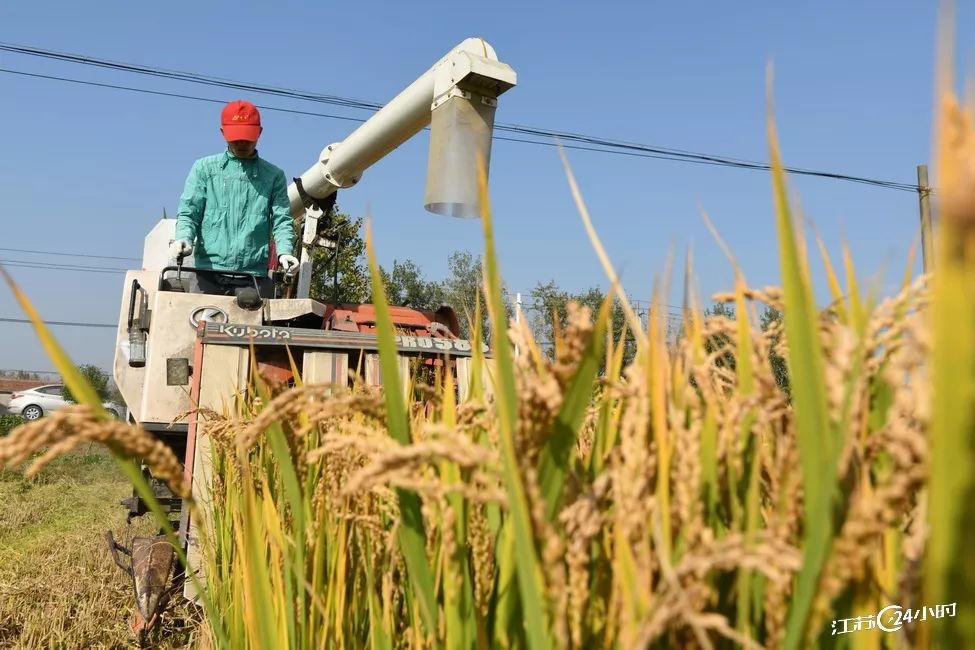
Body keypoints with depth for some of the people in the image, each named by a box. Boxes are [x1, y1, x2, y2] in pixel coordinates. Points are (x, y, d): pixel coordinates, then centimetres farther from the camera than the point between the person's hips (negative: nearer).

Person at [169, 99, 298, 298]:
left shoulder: (273, 176, 14)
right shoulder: (204, 168, 14)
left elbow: (282, 220, 6)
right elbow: (188, 212, 8)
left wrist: (284, 251, -14)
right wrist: (183, 238, -14)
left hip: (254, 276, 0)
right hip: (208, 274, 0)